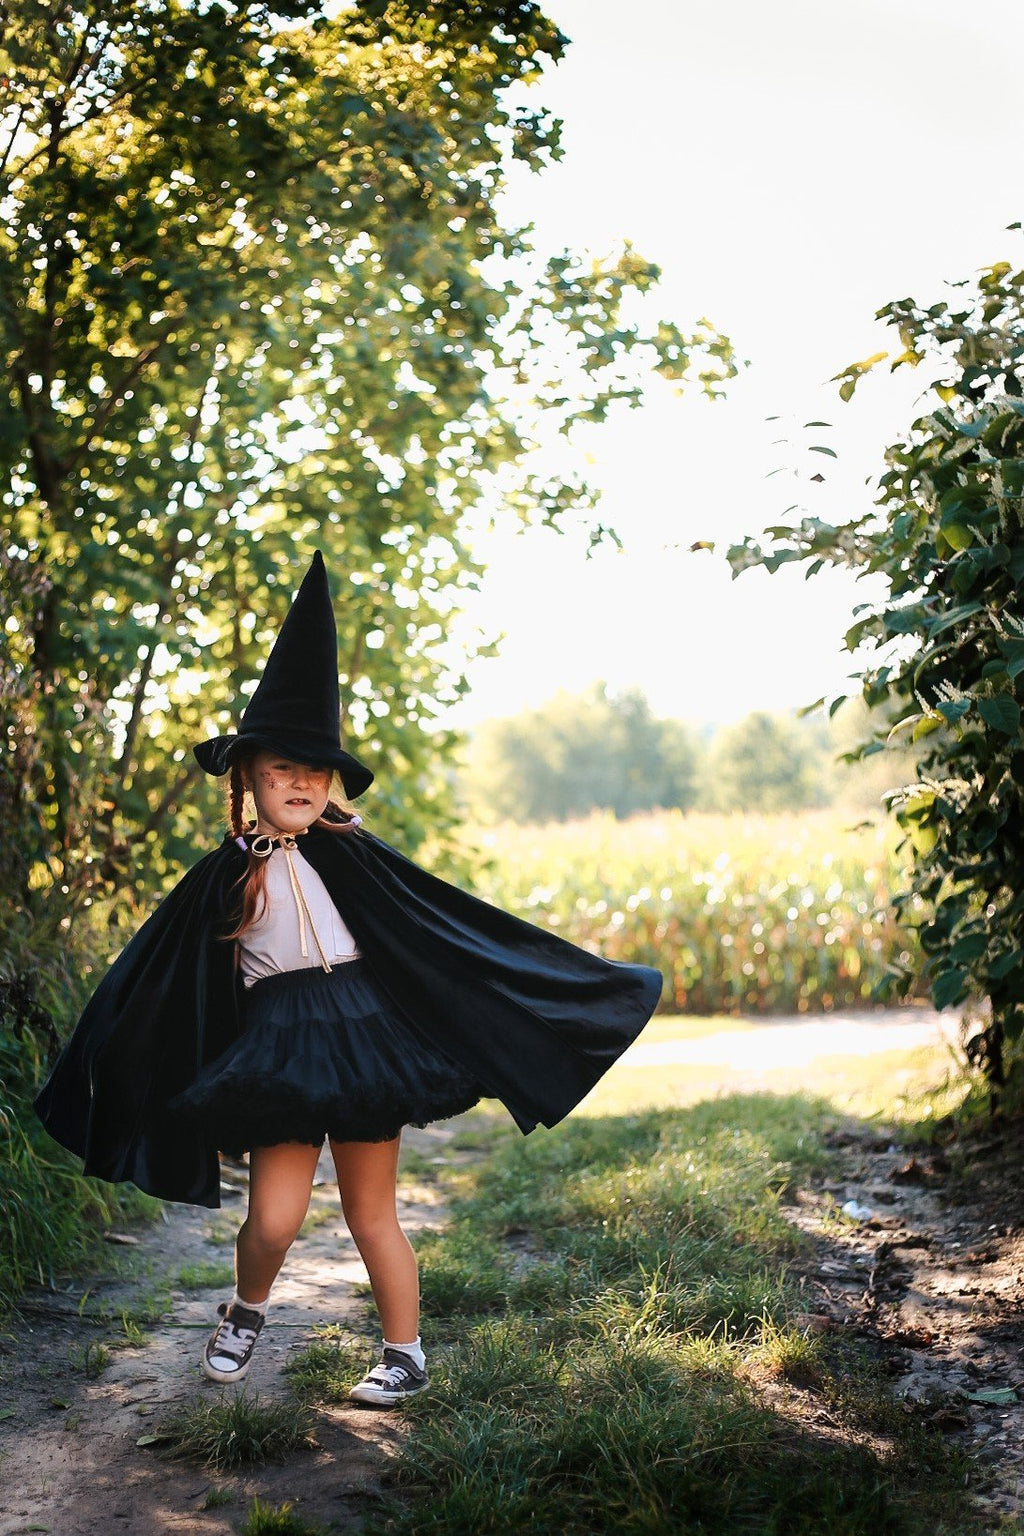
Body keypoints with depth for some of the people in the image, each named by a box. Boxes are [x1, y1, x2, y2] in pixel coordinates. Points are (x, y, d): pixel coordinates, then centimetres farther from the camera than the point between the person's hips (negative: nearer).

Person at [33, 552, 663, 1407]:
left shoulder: (352, 856, 1)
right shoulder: (223, 878, 3)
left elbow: (454, 921, 4)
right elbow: (152, 981, 11)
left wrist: (587, 984, 5)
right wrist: (91, 1073, 13)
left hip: (363, 1037, 0)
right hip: (278, 1050, 1)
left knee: (372, 1214, 7)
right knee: (274, 1218, -7)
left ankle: (406, 1355, 24)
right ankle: (246, 1313, 26)